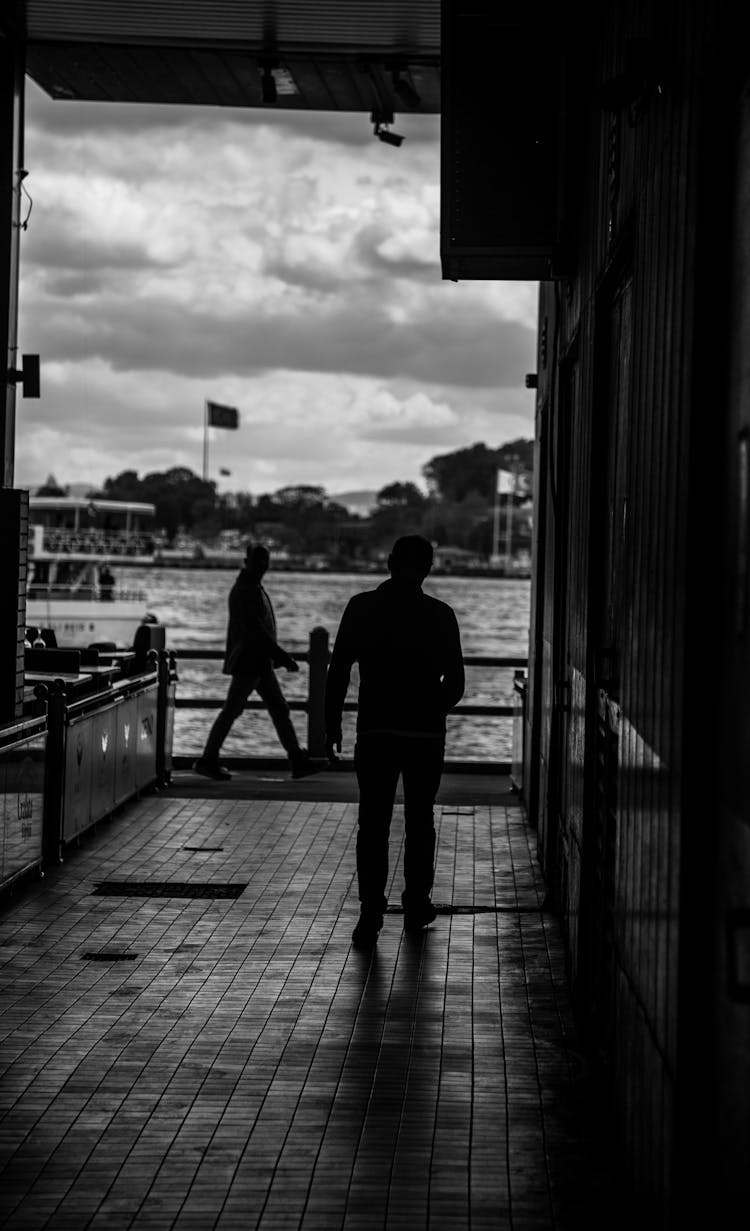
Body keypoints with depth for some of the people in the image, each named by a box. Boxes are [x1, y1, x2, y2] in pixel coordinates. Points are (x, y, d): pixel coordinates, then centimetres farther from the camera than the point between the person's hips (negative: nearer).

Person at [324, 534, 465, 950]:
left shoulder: (361, 607, -3)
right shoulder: (440, 615, -3)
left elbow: (338, 672, -4)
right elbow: (455, 683, 1)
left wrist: (332, 724, 4)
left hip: (375, 732, 0)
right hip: (426, 735, 0)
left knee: (372, 825, 1)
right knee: (419, 822, 15)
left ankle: (371, 914, -9)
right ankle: (416, 906, 22)